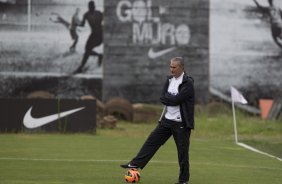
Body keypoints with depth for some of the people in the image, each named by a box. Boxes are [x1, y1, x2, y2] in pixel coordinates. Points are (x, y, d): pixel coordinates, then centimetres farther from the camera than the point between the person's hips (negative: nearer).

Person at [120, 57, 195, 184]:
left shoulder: (188, 83, -15)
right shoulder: (170, 79, 8)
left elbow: (176, 100, -24)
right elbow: (162, 98, 3)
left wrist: (168, 98, -8)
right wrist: (173, 99, -13)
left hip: (181, 123, -7)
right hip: (167, 120, 7)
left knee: (182, 151, 1)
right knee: (152, 141, 5)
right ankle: (136, 164, 9)